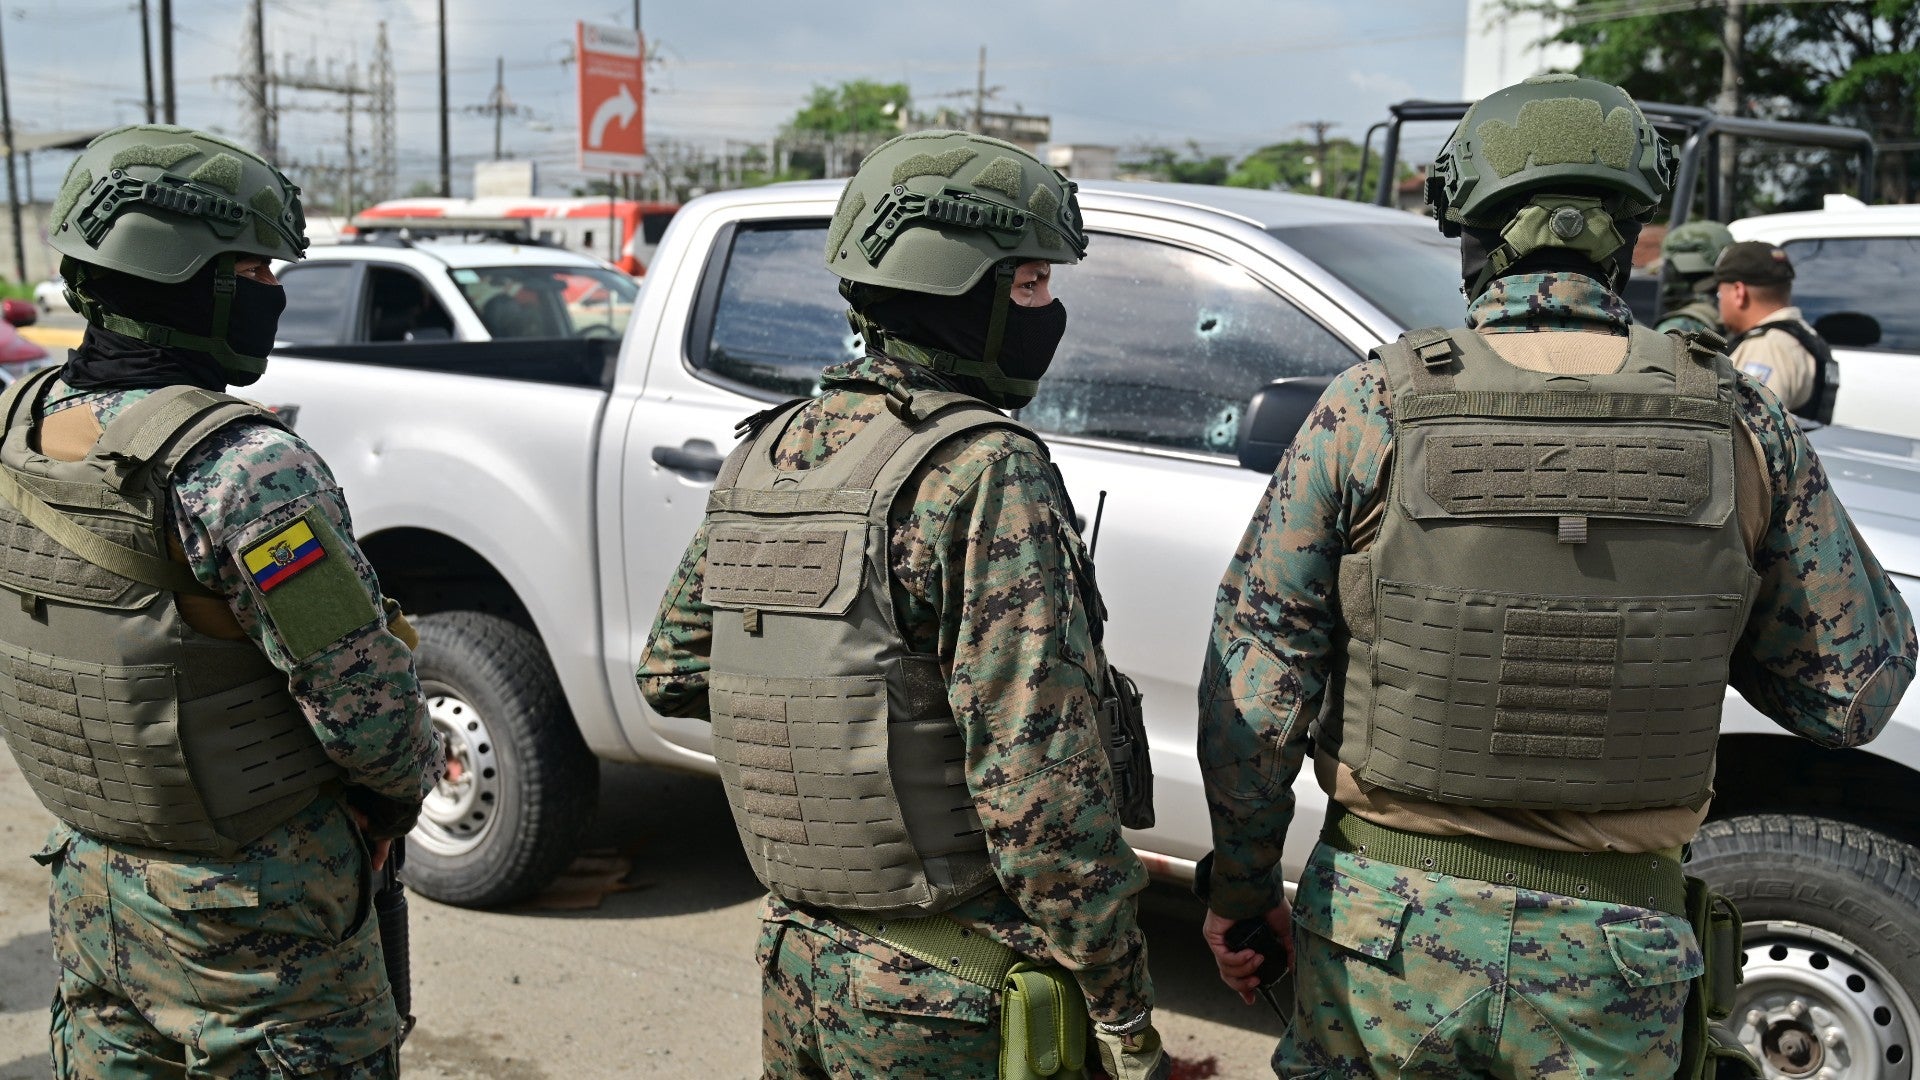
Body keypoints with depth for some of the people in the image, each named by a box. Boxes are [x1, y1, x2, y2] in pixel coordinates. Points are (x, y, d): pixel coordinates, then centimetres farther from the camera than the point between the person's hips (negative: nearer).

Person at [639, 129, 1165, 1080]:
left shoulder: (764, 455, 3)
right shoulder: (987, 472, -19)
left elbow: (671, 673, 14)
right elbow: (1039, 778, -23)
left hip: (799, 965, 7)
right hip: (949, 1002, -6)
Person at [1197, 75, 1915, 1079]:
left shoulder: (1373, 405, -11)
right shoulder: (1737, 421, -5)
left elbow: (1255, 674, -8)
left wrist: (1239, 884, 4)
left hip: (1388, 924, -1)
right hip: (1612, 953, 2)